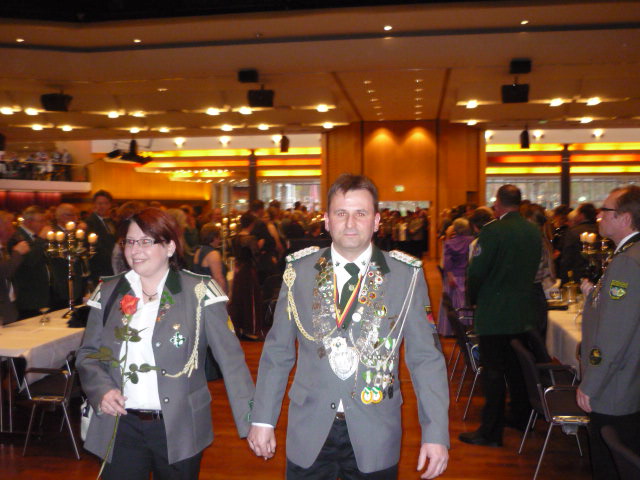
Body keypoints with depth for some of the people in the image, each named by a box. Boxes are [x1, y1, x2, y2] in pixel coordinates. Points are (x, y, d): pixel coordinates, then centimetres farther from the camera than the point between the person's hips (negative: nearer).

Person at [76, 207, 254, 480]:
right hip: (121, 427, 2)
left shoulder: (198, 292, -8)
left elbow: (230, 357, -12)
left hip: (179, 429, -2)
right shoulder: (108, 292, 4)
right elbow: (87, 353, 10)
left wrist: (251, 422, -18)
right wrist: (101, 389, -10)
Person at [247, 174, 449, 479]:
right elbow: (277, 351, 4)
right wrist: (262, 419, 3)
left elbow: (426, 357, -4)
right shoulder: (299, 271, -1)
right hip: (308, 435, 1)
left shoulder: (406, 276, -5)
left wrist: (436, 434, -9)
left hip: (375, 437, -1)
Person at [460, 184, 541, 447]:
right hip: (523, 313, 7)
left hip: (493, 314, -7)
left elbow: (476, 272, -17)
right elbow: (533, 269, 11)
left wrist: (474, 299, 0)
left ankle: (491, 432, 6)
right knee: (517, 367, 20)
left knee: (493, 372, 0)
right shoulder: (534, 231, 4)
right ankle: (520, 417, 35)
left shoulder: (492, 230, -17)